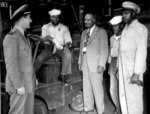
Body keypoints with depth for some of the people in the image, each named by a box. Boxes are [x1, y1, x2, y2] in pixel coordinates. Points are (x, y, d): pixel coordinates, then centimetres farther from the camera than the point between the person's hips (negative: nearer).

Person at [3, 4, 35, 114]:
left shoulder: (23, 36, 14)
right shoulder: (11, 37, -15)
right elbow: (11, 64, -19)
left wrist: (33, 78, 15)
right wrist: (19, 86, -20)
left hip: (28, 83, 9)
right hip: (19, 85, -9)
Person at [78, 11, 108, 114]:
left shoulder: (101, 32, -3)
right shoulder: (84, 32, 17)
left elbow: (104, 49, -9)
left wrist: (101, 65, -16)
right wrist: (80, 61, 12)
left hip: (95, 64, -6)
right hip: (85, 64, 6)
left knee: (97, 88, -2)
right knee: (86, 87, 12)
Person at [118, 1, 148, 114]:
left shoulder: (140, 28, -7)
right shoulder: (125, 29, 14)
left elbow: (141, 52, -14)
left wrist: (136, 73, -18)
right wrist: (119, 69, 11)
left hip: (133, 70, -7)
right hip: (123, 70, 7)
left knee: (134, 98, -2)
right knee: (123, 96, 11)